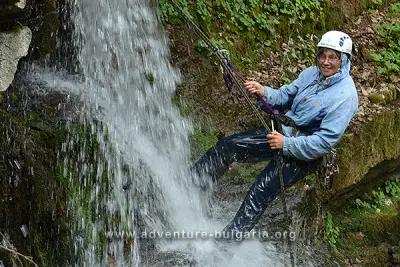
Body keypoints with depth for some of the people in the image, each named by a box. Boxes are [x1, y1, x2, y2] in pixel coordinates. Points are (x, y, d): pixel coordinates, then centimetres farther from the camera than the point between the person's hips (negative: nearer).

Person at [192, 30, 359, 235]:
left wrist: (286, 144, -24)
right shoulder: (312, 73, 0)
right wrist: (263, 92, -11)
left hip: (305, 153, -7)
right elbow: (285, 96, 10)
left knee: (260, 192, -21)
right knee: (227, 146, -4)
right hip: (282, 131, 7)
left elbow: (324, 142, -24)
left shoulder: (345, 95, -21)